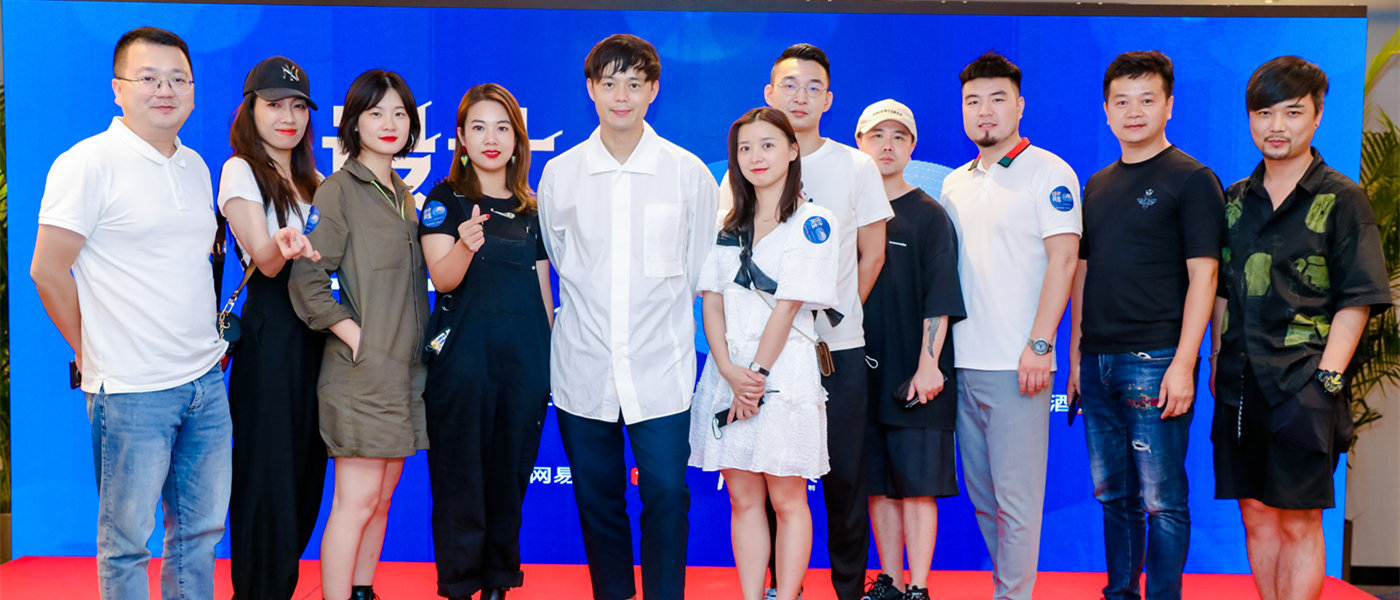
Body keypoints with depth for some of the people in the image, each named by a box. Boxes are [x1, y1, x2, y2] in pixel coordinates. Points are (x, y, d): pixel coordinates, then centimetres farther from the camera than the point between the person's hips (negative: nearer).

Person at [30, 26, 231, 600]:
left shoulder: (195, 167, 12)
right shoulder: (88, 163, -9)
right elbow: (48, 271, -9)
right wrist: (93, 353, -4)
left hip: (206, 381, 7)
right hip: (131, 390, -7)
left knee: (202, 529, 14)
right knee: (126, 540, 5)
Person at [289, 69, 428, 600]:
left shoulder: (403, 194, 16)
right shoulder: (338, 191, -7)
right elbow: (306, 280, -15)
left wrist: (422, 342, 13)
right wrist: (354, 335, -15)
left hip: (404, 369, 7)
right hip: (362, 371, -7)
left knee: (381, 499, 13)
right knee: (356, 501, -5)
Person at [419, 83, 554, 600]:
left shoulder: (532, 211, 13)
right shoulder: (444, 200, 1)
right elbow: (443, 278, -13)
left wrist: (556, 356, 10)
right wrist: (466, 245, -33)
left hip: (526, 357, 4)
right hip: (463, 355, -4)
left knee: (511, 472, 8)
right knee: (460, 475, -1)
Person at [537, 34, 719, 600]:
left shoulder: (689, 172, 1)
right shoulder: (558, 174, 5)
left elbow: (699, 271, 8)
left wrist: (659, 317, 9)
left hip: (662, 367, -1)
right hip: (583, 368, 2)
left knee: (666, 495, -3)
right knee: (596, 500, 9)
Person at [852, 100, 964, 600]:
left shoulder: (929, 215, 1)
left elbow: (939, 298, -5)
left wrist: (929, 364, -14)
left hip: (916, 376, -4)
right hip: (862, 372, 4)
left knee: (917, 483, -2)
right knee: (878, 484, 9)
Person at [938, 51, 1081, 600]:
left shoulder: (1048, 172, -3)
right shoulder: (955, 184, 15)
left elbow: (1062, 261, -10)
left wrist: (1038, 346, -17)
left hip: (1016, 367, -6)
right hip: (962, 365, 6)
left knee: (1016, 498, -3)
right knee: (981, 495, 13)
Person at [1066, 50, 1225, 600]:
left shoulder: (1191, 179, -3)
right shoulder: (1098, 185, 15)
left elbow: (1202, 275, -9)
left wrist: (1183, 364, -16)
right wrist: (1075, 355, 13)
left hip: (1155, 362, -6)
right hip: (1097, 363, 6)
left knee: (1161, 499, -2)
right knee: (1113, 494, 14)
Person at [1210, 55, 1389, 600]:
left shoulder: (1342, 199, -2)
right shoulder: (1235, 200, 12)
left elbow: (1356, 302, -6)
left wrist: (1326, 378, -14)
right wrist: (1216, 364, 10)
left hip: (1303, 387, -5)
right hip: (1240, 384, 5)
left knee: (1299, 524, 0)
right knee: (1256, 515, 11)